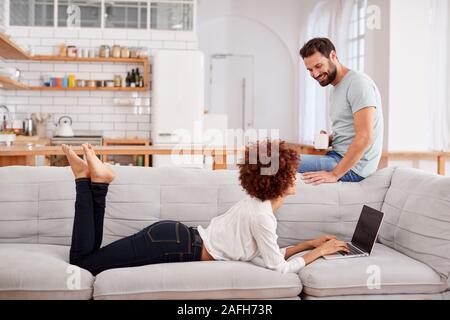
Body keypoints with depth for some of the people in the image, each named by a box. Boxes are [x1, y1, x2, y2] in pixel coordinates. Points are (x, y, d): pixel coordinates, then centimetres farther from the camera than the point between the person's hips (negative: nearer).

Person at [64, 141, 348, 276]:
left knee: (86, 260, 15)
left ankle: (97, 181, 8)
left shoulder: (258, 203, 11)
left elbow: (268, 255, 16)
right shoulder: (262, 215, -18)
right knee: (81, 262, -6)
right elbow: (278, 267, -13)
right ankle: (87, 179, -1)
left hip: (173, 236, 9)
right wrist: (318, 252, -2)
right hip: (172, 245, -9)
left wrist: (309, 243, 15)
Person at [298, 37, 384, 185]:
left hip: (353, 167, -10)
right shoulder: (338, 89, 16)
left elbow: (365, 137, -23)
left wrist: (334, 174, -25)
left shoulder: (358, 82, -15)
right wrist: (328, 139, 3)